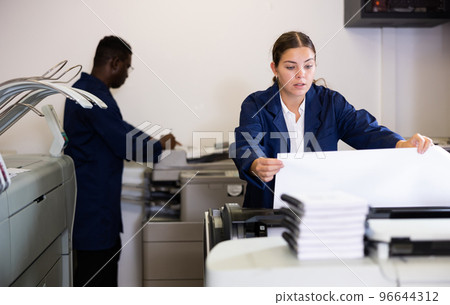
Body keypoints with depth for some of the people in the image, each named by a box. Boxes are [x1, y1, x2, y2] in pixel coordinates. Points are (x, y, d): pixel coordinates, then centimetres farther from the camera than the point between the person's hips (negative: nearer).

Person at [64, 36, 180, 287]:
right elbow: (128, 147, -20)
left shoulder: (83, 88, 12)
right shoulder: (96, 97, -22)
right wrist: (161, 145, -3)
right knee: (94, 271, -1)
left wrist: (154, 138, 19)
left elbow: (119, 130, 21)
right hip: (94, 200, -11)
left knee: (109, 253, 21)